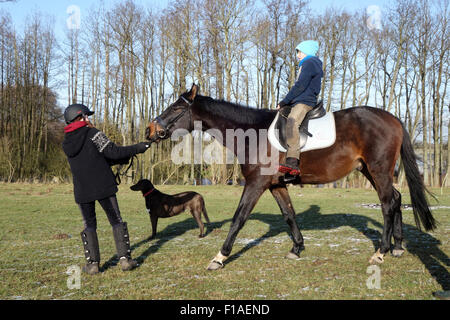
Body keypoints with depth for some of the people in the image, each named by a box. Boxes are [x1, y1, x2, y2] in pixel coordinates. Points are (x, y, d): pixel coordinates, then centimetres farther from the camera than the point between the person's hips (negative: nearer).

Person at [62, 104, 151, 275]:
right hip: (103, 186, -4)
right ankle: (125, 258, 5)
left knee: (89, 225, 13)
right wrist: (137, 148, -3)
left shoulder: (67, 143, 12)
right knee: (116, 221, 7)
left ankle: (92, 263, 8)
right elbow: (112, 152, -13)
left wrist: (125, 158, 16)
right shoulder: (92, 133, -7)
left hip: (82, 190, 4)